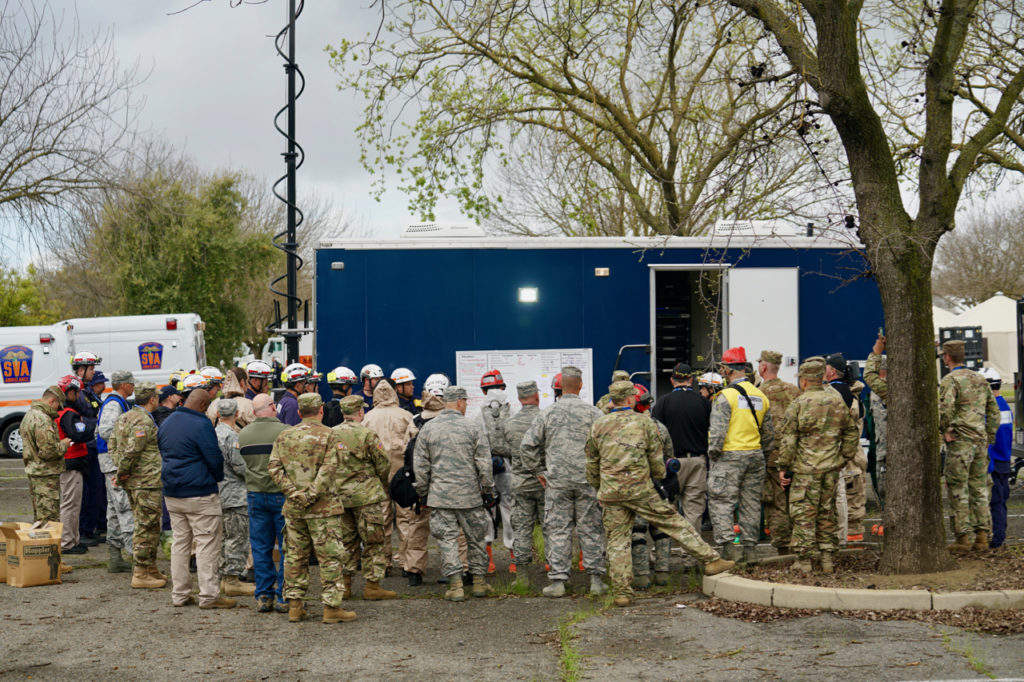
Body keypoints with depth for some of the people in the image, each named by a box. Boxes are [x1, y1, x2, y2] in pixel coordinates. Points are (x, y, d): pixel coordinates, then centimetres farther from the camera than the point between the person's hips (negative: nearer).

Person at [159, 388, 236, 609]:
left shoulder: (167, 423, 11)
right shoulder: (201, 425, -15)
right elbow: (215, 458, -13)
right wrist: (218, 478, 6)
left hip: (172, 493, 8)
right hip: (199, 494, -8)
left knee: (180, 542, 13)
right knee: (207, 542, -3)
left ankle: (179, 594, 15)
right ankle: (209, 595, -4)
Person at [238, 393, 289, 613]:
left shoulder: (243, 434, 3)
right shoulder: (285, 431, -13)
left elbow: (241, 465, 10)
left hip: (255, 494, 4)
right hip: (281, 494, -4)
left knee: (260, 548, 10)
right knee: (286, 547, 3)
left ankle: (263, 597, 12)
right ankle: (284, 597, 3)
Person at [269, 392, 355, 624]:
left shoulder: (284, 436, 9)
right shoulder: (328, 435, -7)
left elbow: (274, 467, 2)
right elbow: (329, 470, -17)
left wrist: (291, 490, -3)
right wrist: (313, 494, -13)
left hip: (293, 507, 5)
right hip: (323, 507, -5)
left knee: (295, 555, 12)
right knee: (330, 557, 0)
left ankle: (294, 605, 15)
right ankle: (332, 606, 0)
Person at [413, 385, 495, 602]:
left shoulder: (428, 428, 1)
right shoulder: (471, 427, -3)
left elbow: (420, 465, 4)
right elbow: (484, 464, -2)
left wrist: (423, 492, 14)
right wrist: (488, 491, 7)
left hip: (440, 495, 1)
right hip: (469, 494, -1)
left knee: (447, 539, 2)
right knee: (476, 538, 12)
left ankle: (455, 585, -2)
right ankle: (479, 582, 18)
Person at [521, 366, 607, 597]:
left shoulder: (547, 414, 1)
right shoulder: (593, 413, -2)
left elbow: (528, 445, 1)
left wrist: (537, 471, 12)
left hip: (556, 481, 0)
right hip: (588, 480, 0)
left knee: (557, 529, 4)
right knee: (590, 528, 7)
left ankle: (557, 580, 2)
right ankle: (596, 578, 8)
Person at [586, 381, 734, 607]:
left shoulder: (598, 426, 7)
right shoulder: (645, 422, 1)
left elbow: (592, 464, 11)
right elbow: (656, 460, 5)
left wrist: (598, 487, 25)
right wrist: (660, 474, 26)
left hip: (609, 493, 2)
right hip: (640, 490, -2)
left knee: (617, 541, 8)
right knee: (674, 523, 6)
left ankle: (621, 592, 7)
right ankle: (711, 560, 9)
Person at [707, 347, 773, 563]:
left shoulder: (726, 395, -12)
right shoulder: (760, 396, 10)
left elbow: (718, 431, -16)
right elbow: (769, 433, 15)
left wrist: (713, 454, -5)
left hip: (730, 456, -7)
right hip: (755, 456, 7)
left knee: (721, 501, -3)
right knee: (751, 503, 11)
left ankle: (727, 546, -12)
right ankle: (749, 549, 15)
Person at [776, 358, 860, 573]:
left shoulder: (798, 404, -9)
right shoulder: (838, 401, 7)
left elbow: (787, 438, -9)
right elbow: (852, 431, 15)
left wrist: (784, 467, -3)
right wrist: (845, 458, 22)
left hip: (805, 469, -5)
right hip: (831, 467, 5)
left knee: (804, 514, 0)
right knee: (827, 512, 14)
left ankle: (804, 560, 0)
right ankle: (827, 559, 18)